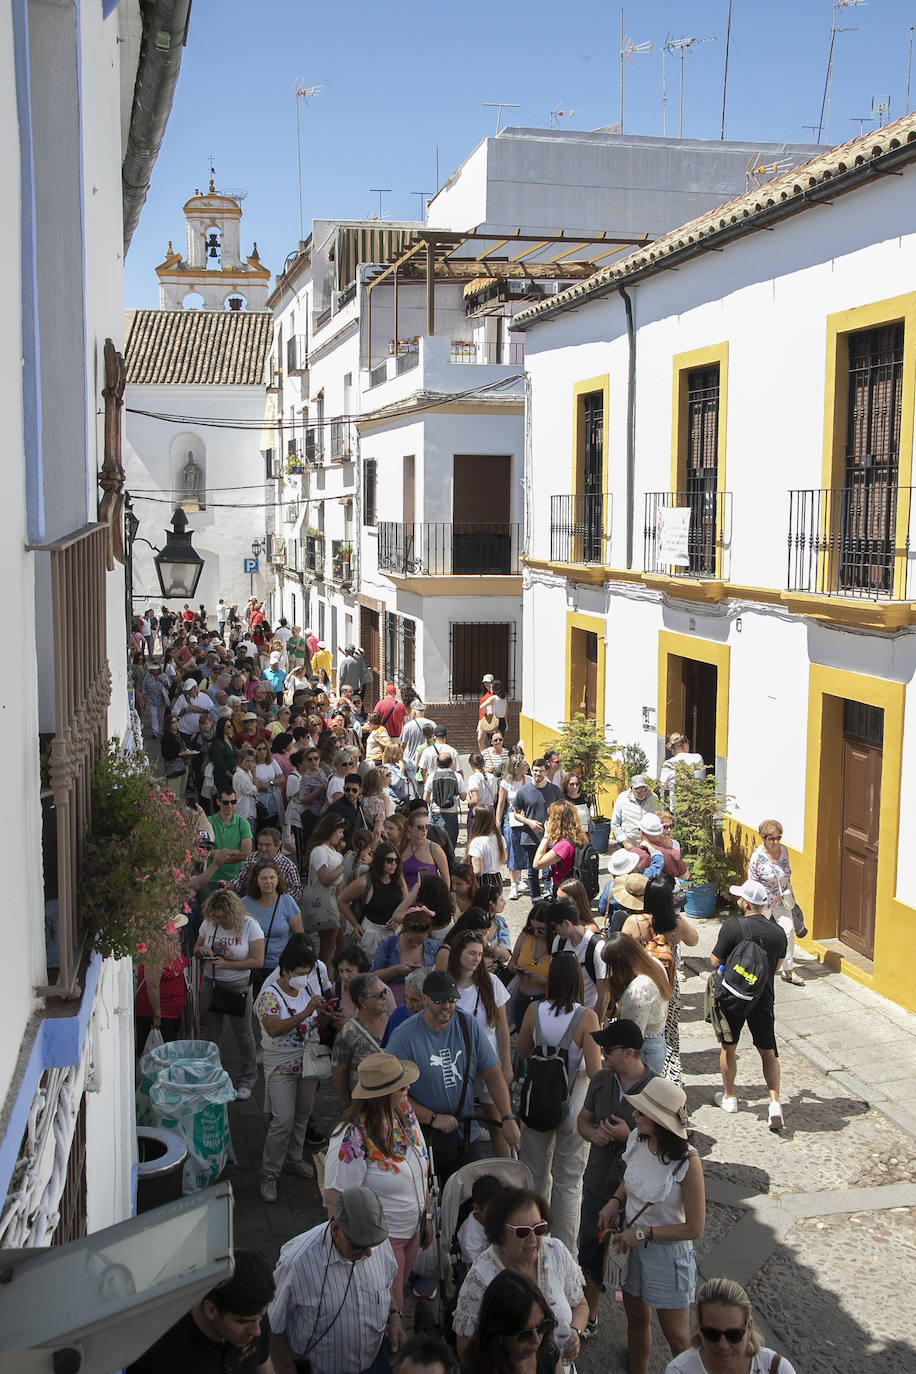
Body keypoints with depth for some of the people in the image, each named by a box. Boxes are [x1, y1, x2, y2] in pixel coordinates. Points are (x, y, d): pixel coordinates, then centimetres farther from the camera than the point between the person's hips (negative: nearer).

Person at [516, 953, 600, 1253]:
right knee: (568, 1182, 12)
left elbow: (521, 1052, 5)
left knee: (536, 1174, 21)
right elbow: (595, 1071, -18)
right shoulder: (586, 1017, -20)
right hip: (573, 1105, -3)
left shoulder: (534, 1011, -11)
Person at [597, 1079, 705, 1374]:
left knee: (676, 1338, 10)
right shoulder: (637, 1139, -10)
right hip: (632, 1242, 6)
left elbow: (694, 1229, -20)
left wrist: (643, 1233, -19)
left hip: (667, 1251, -6)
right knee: (636, 1319, 23)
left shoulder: (687, 1162, -27)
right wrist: (615, 1201, -4)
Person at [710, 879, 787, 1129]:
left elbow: (715, 962, -12)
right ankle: (775, 1102, -1)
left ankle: (729, 1097, 30)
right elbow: (777, 967, 9)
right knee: (768, 1052, 12)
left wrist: (719, 944, 6)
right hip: (764, 999, 3)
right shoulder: (778, 932, -5)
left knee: (728, 1047, 17)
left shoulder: (732, 926, -18)